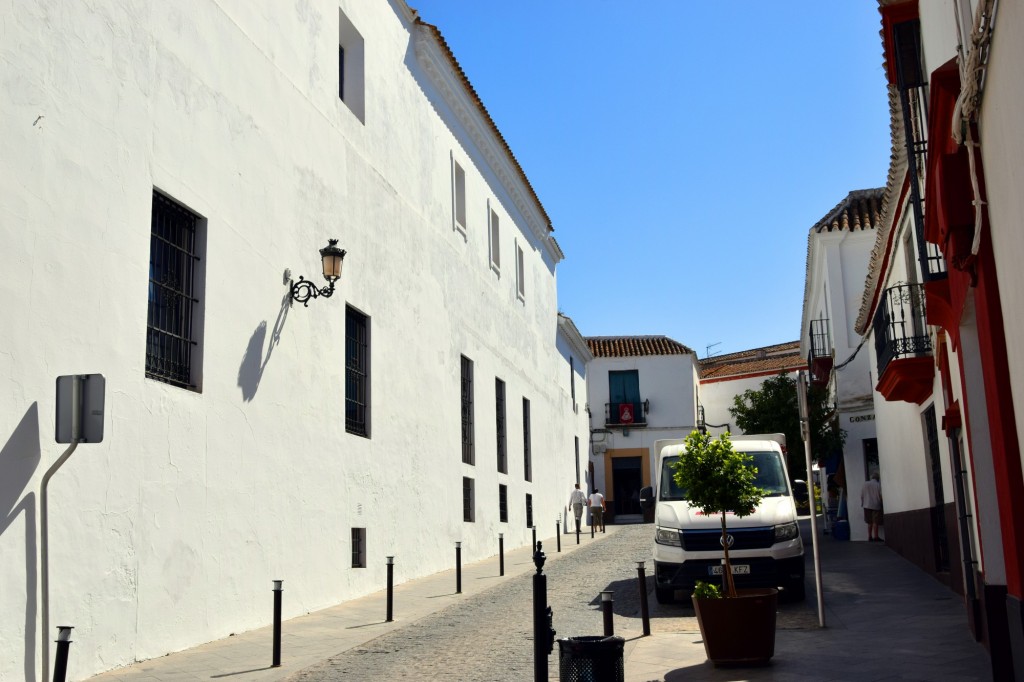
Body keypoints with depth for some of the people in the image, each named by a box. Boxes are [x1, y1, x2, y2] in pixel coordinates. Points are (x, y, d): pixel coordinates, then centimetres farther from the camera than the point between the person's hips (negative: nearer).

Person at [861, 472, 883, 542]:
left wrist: (862, 503, 15)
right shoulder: (878, 485, -6)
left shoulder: (865, 484, 2)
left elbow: (862, 495, 3)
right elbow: (881, 495, -8)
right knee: (875, 522, -3)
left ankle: (870, 537, 10)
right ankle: (875, 537, -5)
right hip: (876, 506, -3)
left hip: (867, 506, 3)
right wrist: (880, 502, 9)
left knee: (869, 522, 10)